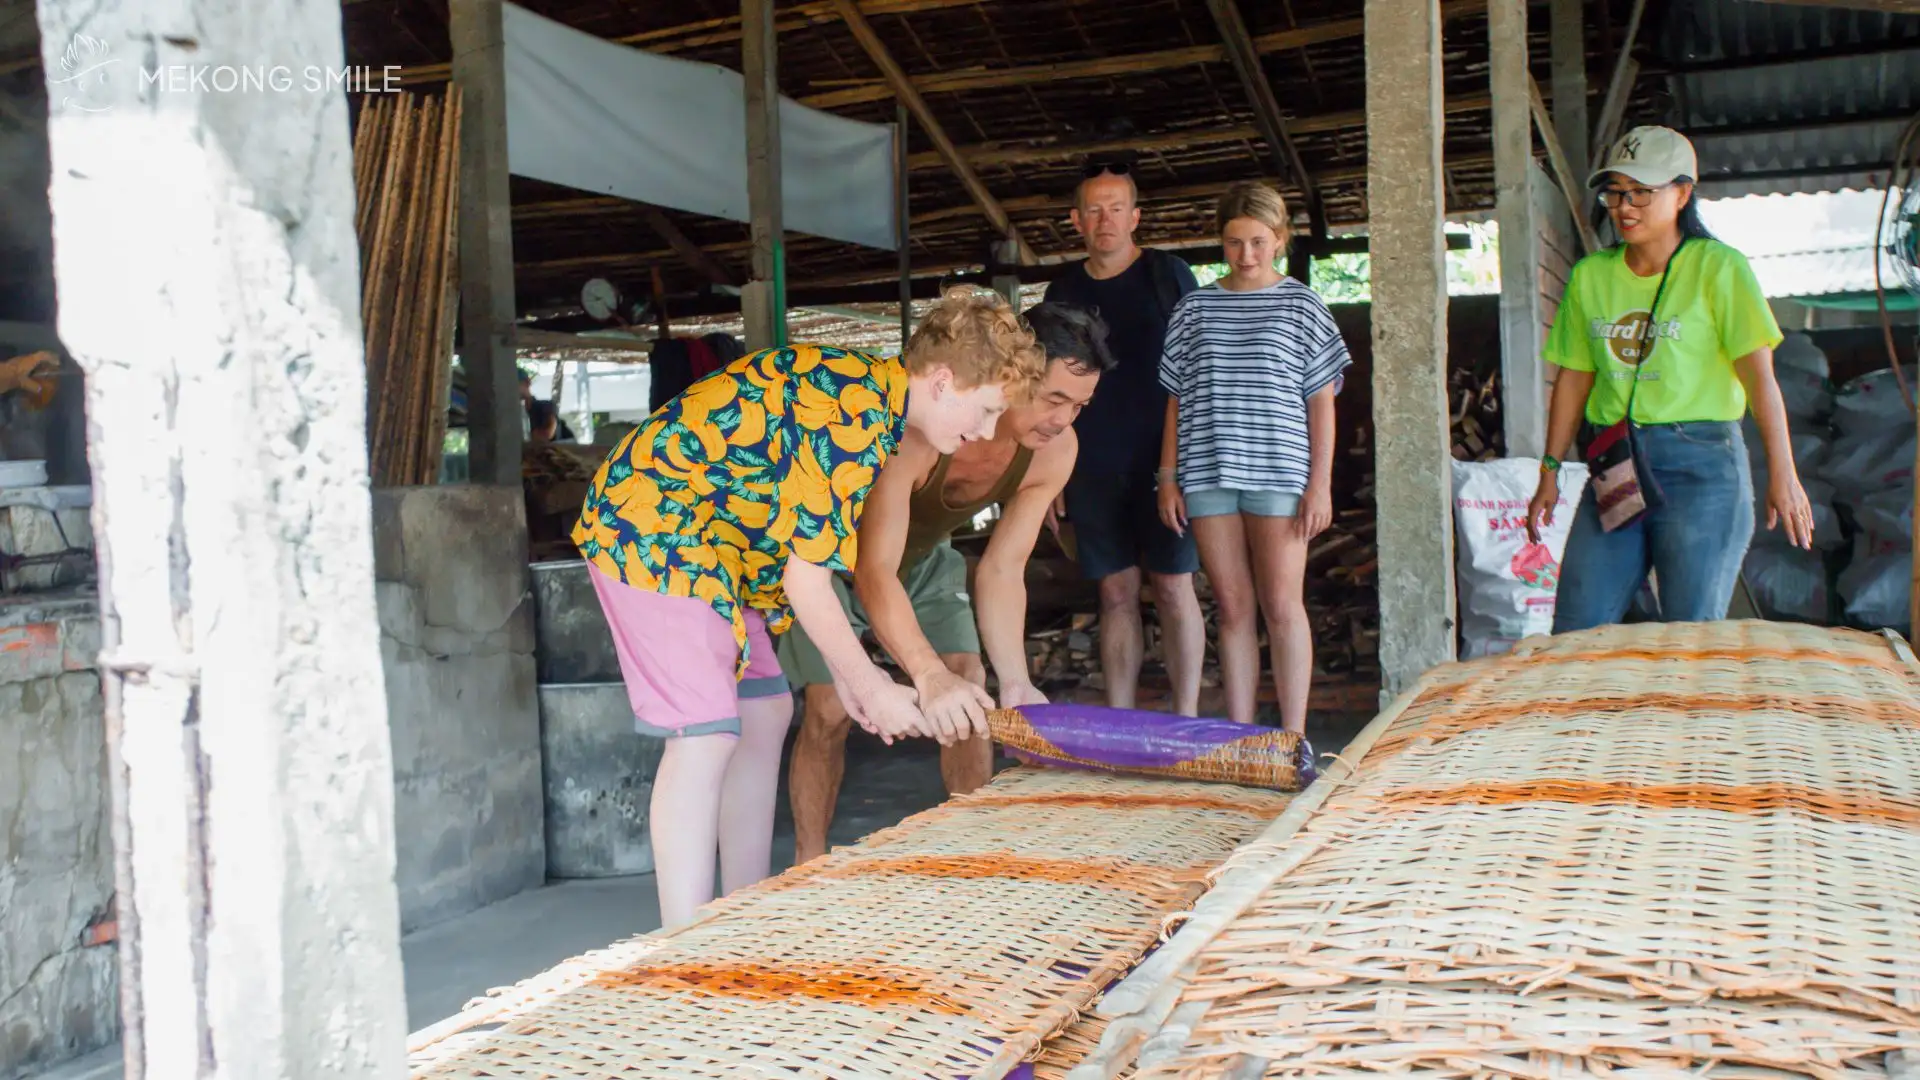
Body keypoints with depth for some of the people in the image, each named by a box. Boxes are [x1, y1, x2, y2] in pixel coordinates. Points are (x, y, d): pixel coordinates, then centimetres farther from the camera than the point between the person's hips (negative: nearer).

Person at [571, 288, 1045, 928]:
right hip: (652, 529, -10)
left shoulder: (871, 399, 8)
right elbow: (804, 577, -20)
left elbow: (803, 546, 11)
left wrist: (847, 674, 9)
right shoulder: (854, 416, -22)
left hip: (703, 536, 10)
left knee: (765, 714, 11)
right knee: (706, 735, -14)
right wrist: (872, 688, -10)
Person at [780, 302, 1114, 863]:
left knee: (971, 694, -4)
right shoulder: (917, 431, -42)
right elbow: (874, 573, -44)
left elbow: (1001, 571, -17)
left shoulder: (1056, 450, -22)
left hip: (923, 556, 5)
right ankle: (808, 869, 5)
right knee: (828, 710, -10)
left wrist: (1015, 682, -29)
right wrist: (928, 674, -57)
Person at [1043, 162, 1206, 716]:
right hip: (1092, 467, 3)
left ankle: (1185, 721, 6)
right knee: (1116, 595, 6)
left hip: (1164, 462, -3)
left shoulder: (1169, 275, 2)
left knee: (1173, 590, -2)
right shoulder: (1064, 291, 11)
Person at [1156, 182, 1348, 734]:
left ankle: (1293, 740, 5)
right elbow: (1176, 400, 12)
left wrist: (1320, 482, -4)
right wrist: (1168, 476, 5)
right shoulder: (1194, 309, 11)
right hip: (1207, 473, 2)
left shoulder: (1302, 305, 5)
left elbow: (1321, 402, 3)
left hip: (1278, 471, -2)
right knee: (1233, 608, 5)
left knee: (1282, 606, -3)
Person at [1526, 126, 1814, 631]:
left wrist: (1782, 474, -16)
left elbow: (1759, 374, -8)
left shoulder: (1719, 268, -3)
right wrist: (1550, 472, 13)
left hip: (1701, 465, -4)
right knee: (1573, 636, 1)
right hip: (1615, 468, 4)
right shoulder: (1591, 276, 10)